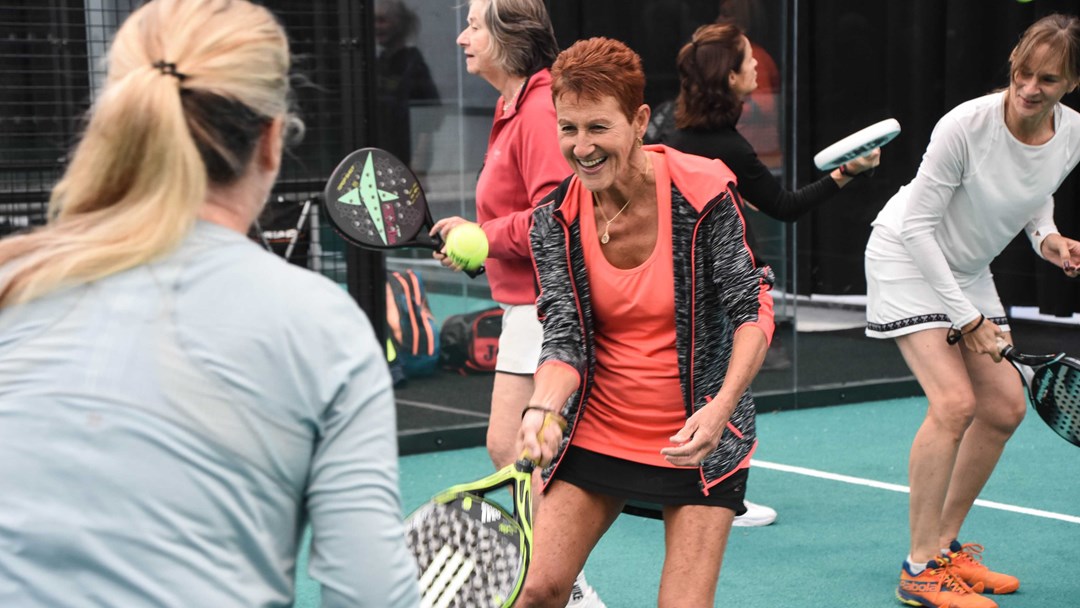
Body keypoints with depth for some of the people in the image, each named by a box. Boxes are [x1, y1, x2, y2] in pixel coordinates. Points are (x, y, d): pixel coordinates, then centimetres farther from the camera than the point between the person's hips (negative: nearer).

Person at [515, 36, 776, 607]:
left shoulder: (702, 194, -16)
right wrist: (542, 409, -30)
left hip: (697, 440, -3)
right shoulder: (556, 218, -7)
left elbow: (752, 309, -12)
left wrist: (720, 406, -26)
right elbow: (565, 338, -9)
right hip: (597, 434, 3)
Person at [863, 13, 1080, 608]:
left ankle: (945, 545, 18)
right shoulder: (967, 125, -28)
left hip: (968, 271, 7)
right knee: (954, 402, -20)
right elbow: (918, 224, -21)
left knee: (1005, 408, 3)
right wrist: (964, 317, -21)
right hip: (906, 257, -7)